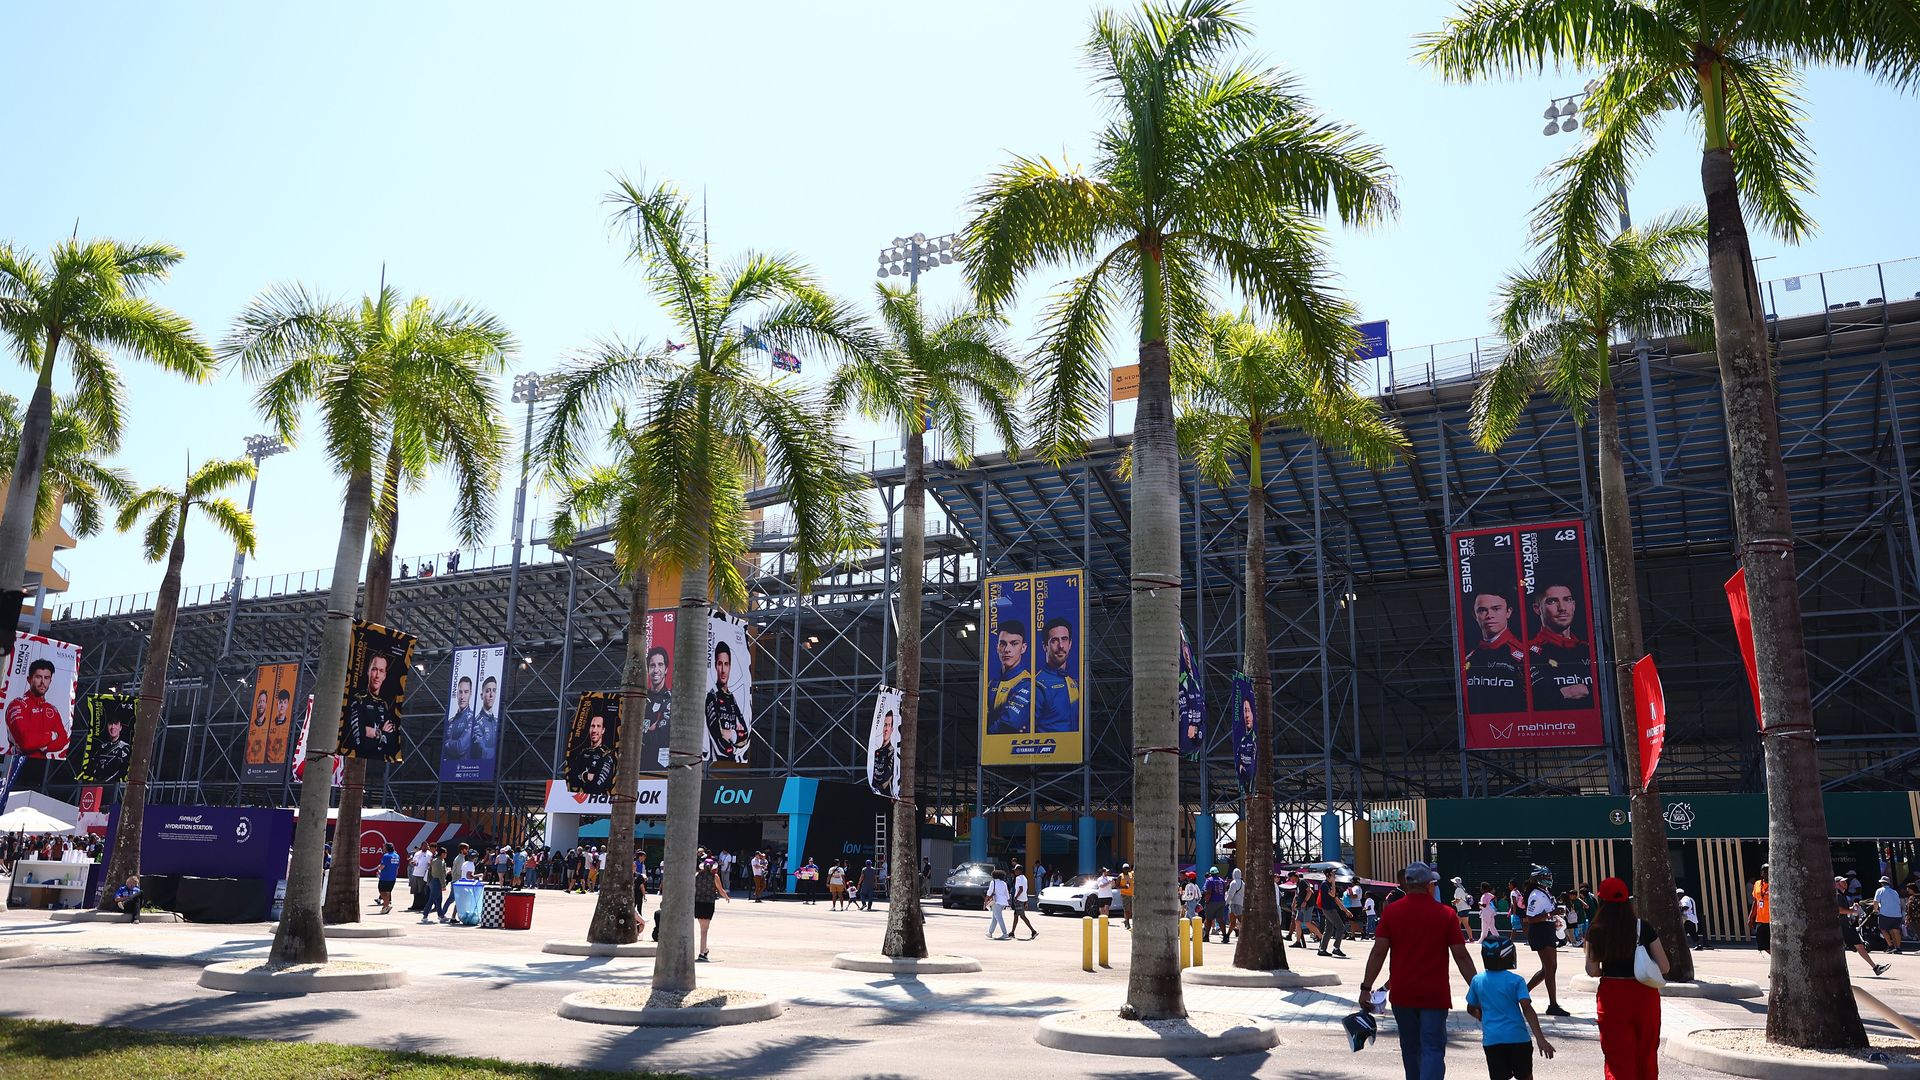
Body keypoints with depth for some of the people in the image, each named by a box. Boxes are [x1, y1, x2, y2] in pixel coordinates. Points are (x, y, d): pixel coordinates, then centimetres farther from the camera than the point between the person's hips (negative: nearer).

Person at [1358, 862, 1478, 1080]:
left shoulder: (1391, 912, -3)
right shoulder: (1446, 914, -5)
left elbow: (1378, 953, -7)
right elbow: (1461, 957, -5)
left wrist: (1366, 988, -4)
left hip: (1401, 995, 2)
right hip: (1434, 995, -2)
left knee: (1410, 1047, 18)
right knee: (1433, 1049, -2)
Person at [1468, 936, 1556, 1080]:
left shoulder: (1477, 980, 4)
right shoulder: (1516, 981, -7)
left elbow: (1471, 1010, 14)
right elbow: (1527, 1009, -17)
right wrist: (1540, 1039, -20)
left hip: (1491, 1040, 2)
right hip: (1518, 1038, -2)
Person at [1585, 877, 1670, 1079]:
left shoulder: (1596, 932, -5)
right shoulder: (1644, 927, -4)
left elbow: (1592, 971, -7)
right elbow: (1664, 967, -3)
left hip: (1612, 996, -1)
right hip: (1644, 995, 1)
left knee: (1618, 1058, 6)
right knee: (1646, 1056, 19)